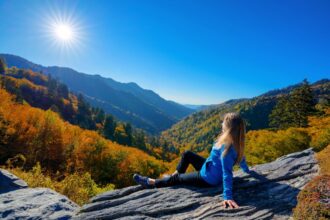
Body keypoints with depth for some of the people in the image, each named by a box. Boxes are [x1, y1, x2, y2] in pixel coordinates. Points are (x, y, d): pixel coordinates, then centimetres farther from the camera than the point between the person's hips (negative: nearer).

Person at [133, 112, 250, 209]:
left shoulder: (226, 147, -34)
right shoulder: (235, 142, -7)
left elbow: (227, 173, -37)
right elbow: (241, 157, 9)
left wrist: (227, 196, -37)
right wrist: (246, 170, 28)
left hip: (208, 178, -8)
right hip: (209, 169, 8)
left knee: (177, 178, 8)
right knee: (187, 154, 17)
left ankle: (151, 182, 29)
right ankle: (173, 175, 34)